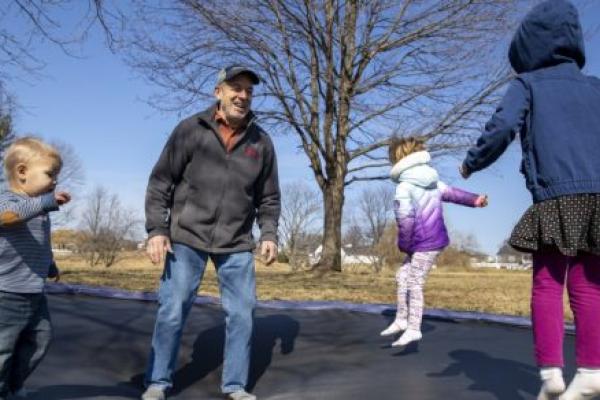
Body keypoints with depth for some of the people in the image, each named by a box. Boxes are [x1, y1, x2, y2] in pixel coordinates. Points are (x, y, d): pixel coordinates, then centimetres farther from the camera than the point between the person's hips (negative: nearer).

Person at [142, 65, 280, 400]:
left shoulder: (261, 141, 3)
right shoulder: (191, 130, -5)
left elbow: (269, 197, 10)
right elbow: (161, 182, -3)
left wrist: (270, 234, 0)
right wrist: (156, 229, -10)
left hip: (237, 244, 3)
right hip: (187, 238, -2)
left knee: (242, 314, 4)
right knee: (172, 311, 1)